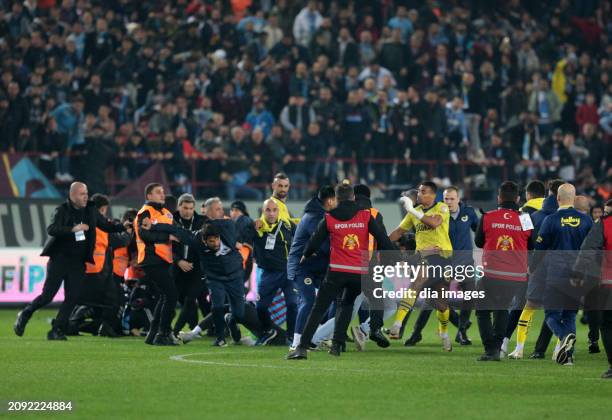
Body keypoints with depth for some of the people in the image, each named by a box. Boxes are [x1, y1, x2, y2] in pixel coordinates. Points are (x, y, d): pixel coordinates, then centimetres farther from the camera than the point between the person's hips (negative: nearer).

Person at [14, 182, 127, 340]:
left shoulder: (91, 211, 7)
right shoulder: (62, 210, -8)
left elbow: (106, 226, 15)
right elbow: (51, 229, -23)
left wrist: (123, 227, -2)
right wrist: (73, 229, -35)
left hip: (78, 262, 5)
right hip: (59, 259, -5)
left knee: (72, 298, -1)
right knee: (47, 296, -4)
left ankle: (56, 330, 5)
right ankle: (24, 316, 19)